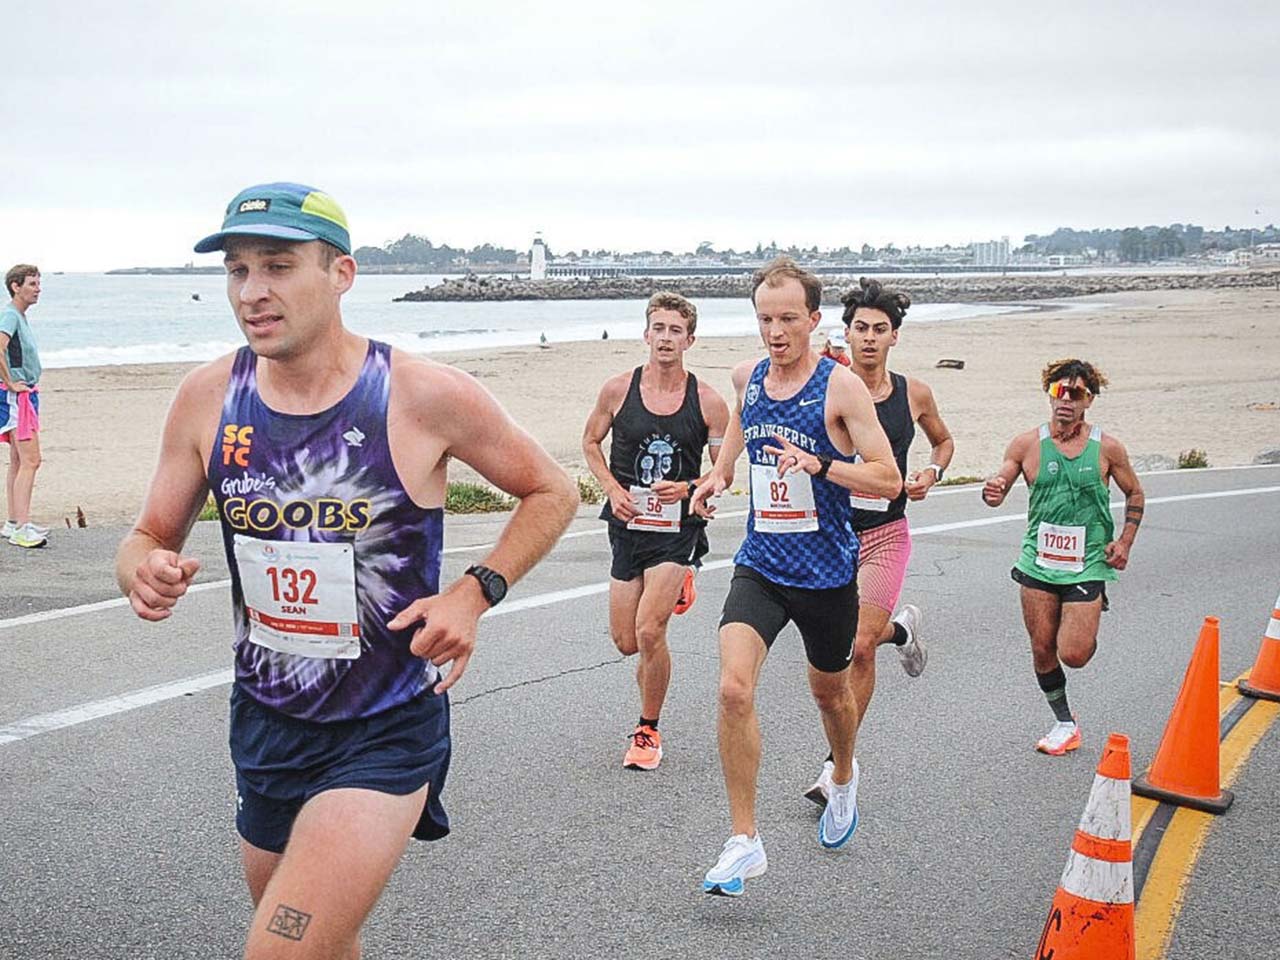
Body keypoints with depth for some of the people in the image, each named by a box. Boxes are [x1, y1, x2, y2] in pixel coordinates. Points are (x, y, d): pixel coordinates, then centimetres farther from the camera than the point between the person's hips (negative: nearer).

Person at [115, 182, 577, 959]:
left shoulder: (427, 396, -16)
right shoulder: (209, 397, -5)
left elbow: (553, 492, -2)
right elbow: (150, 538, 5)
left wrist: (477, 592, -16)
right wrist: (146, 571, -19)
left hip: (387, 735, -5)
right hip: (264, 723, 5)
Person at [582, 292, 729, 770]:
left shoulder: (708, 401, -5)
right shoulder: (618, 389, -2)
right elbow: (590, 442, 12)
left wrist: (688, 488, -18)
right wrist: (612, 488, -4)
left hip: (678, 529, -3)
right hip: (628, 525, 3)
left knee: (649, 632, -16)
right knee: (626, 641, 7)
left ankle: (648, 731, 5)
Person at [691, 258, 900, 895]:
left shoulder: (841, 386, -12)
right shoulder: (747, 377, 2)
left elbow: (889, 480, -14)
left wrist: (819, 463, -29)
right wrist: (720, 471, 8)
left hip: (826, 572, -2)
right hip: (759, 565, 3)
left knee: (828, 690, 19)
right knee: (733, 687, -18)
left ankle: (844, 779, 53)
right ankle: (744, 842, -9)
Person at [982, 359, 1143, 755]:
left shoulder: (1107, 448, -2)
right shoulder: (1027, 444, -1)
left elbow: (1134, 494, 13)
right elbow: (999, 490, -1)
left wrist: (1125, 541, 2)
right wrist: (992, 492, -25)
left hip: (1088, 563, -2)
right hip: (1039, 560, 2)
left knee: (1074, 655, -9)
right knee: (1042, 649, 4)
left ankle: (1086, 628, 27)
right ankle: (1065, 722, 24)